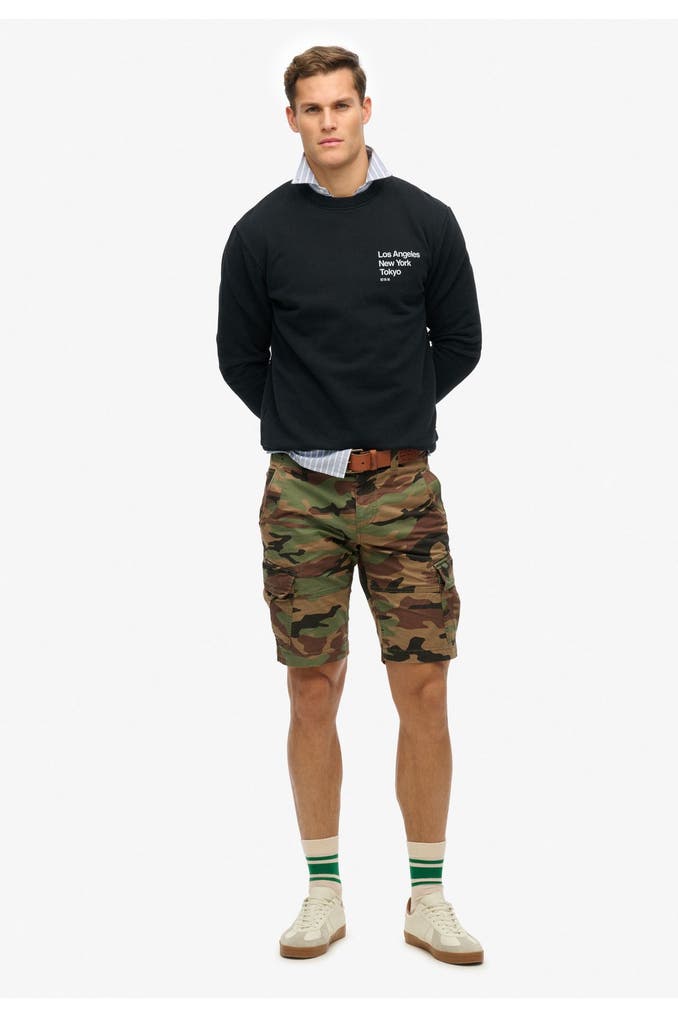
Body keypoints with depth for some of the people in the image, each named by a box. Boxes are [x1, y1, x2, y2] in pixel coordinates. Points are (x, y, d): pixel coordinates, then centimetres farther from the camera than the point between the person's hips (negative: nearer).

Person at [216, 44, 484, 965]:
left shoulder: (426, 222, 1)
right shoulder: (261, 232, 0)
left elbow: (460, 344, 8)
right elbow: (239, 358, 8)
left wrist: (391, 424, 8)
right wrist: (307, 428, 7)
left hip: (404, 489, 0)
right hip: (300, 492, 0)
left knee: (423, 691, 0)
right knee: (313, 692, 6)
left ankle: (429, 899, 14)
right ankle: (325, 893, 19)